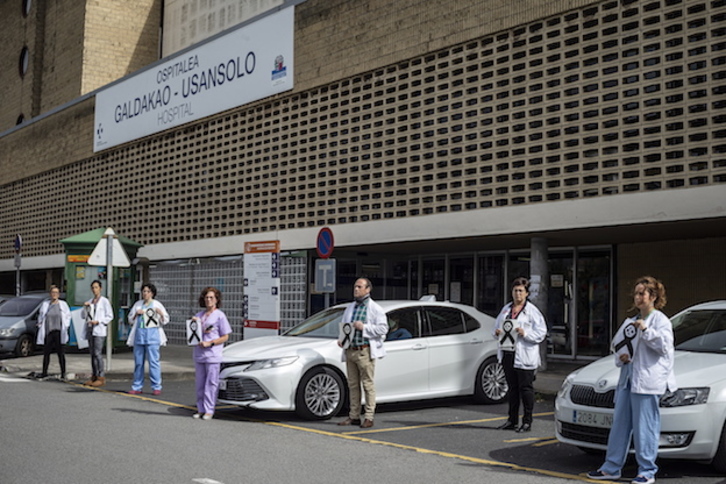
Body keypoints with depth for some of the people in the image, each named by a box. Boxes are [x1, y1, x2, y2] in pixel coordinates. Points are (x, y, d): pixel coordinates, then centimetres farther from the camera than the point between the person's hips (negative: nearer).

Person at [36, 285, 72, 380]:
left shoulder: (63, 304, 4)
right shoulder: (45, 304, 8)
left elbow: (68, 315, 11)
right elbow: (40, 316, 18)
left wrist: (65, 326, 3)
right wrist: (40, 325, 9)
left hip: (59, 332, -2)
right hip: (47, 332, 2)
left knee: (61, 354, -3)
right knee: (46, 353, 6)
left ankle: (63, 374, 1)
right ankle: (44, 373, 16)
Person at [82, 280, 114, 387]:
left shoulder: (104, 301, -1)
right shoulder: (89, 302, 18)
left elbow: (110, 316, -5)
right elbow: (84, 316, 17)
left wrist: (98, 321, -15)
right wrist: (85, 307, 0)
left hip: (99, 330, -7)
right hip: (90, 330, 7)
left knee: (97, 353, -14)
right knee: (92, 353, 6)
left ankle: (101, 377, -13)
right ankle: (94, 377, 10)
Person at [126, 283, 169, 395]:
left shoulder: (157, 305, 5)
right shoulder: (138, 304, 15)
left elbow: (165, 321, 3)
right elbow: (130, 320, 19)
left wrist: (161, 314, -16)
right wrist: (136, 313, 0)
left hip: (152, 334, -4)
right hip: (139, 334, 4)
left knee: (153, 361, -8)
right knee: (138, 361, 6)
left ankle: (156, 387, -3)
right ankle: (137, 387, 14)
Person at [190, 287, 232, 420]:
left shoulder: (219, 315, -1)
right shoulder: (199, 315, 15)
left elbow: (225, 337, -3)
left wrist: (210, 343, -13)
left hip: (212, 355, -5)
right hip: (199, 354, 6)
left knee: (211, 384, -4)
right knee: (200, 384, 9)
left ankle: (209, 410, 0)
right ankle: (200, 409, 16)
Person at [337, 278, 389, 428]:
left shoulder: (375, 308, 0)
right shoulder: (350, 307, 18)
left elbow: (383, 328, -8)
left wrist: (363, 327, -15)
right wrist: (341, 339, 5)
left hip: (365, 352, -6)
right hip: (350, 351, 6)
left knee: (368, 385, -5)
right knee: (353, 385, 8)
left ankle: (369, 417, -1)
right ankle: (354, 416, 14)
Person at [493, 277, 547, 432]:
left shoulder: (532, 311, -3)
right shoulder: (506, 309, 15)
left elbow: (541, 333, -7)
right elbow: (497, 326, 23)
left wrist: (525, 333, -21)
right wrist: (497, 332, 1)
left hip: (524, 356, -6)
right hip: (507, 354, 6)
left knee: (526, 388, -2)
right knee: (512, 388, 12)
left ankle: (527, 421, 6)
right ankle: (512, 420, 20)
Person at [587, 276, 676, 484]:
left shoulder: (660, 320, 0)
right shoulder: (631, 321, 22)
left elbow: (664, 345, -13)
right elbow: (618, 343, 28)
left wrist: (646, 330, -19)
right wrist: (620, 357, 8)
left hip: (648, 380, -7)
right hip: (627, 379, 7)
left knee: (644, 427, -5)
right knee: (620, 424, 8)